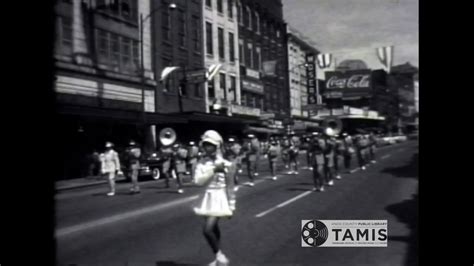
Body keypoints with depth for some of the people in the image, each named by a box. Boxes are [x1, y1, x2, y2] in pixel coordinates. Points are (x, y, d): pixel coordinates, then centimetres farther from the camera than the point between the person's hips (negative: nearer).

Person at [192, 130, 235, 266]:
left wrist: (231, 206, -2)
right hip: (208, 197, 5)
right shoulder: (202, 162, 1)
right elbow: (198, 180, -12)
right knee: (213, 229, 17)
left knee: (207, 230, -16)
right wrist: (213, 170, -21)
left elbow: (230, 186, -5)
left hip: (220, 198, -5)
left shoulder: (225, 164, -10)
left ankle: (219, 254, 7)